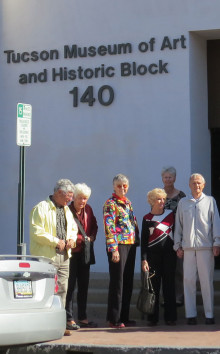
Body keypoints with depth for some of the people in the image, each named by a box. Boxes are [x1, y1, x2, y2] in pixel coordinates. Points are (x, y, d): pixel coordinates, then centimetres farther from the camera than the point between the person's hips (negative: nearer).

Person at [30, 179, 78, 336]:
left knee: (62, 290, 7)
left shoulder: (67, 210, 18)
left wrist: (72, 239, 7)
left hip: (64, 255, 8)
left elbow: (73, 228, 29)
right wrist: (55, 241, -16)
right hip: (46, 256, -8)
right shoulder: (41, 208, -8)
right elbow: (36, 232, -16)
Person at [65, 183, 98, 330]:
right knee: (70, 286, -4)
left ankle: (83, 317, 20)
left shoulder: (88, 209, 7)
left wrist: (92, 237, 0)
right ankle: (69, 319, 1)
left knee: (84, 285, 11)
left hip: (85, 252, 7)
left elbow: (94, 225, 19)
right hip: (71, 252, -7)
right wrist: (82, 238, -16)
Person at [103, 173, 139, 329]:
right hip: (118, 245, -7)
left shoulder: (128, 203, 17)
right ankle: (114, 319, 1)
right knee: (117, 281, -5)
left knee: (128, 282, 10)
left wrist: (136, 242, 13)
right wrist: (113, 249, -19)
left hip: (131, 245, 7)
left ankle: (124, 317, 17)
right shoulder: (110, 204, -6)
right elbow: (109, 227, -13)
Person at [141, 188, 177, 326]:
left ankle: (170, 317, 7)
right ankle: (153, 318, 7)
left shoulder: (171, 214, 6)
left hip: (169, 253, 1)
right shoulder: (147, 218, 1)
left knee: (169, 284, 2)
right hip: (153, 254, -1)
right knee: (153, 285, 0)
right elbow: (144, 240, 1)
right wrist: (144, 259, -5)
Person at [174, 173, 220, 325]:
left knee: (207, 281, -2)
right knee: (189, 280, -1)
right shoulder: (183, 203, 15)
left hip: (206, 246, -2)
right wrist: (178, 246, 9)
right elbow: (178, 225, 15)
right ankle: (191, 314, 3)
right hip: (188, 247, 2)